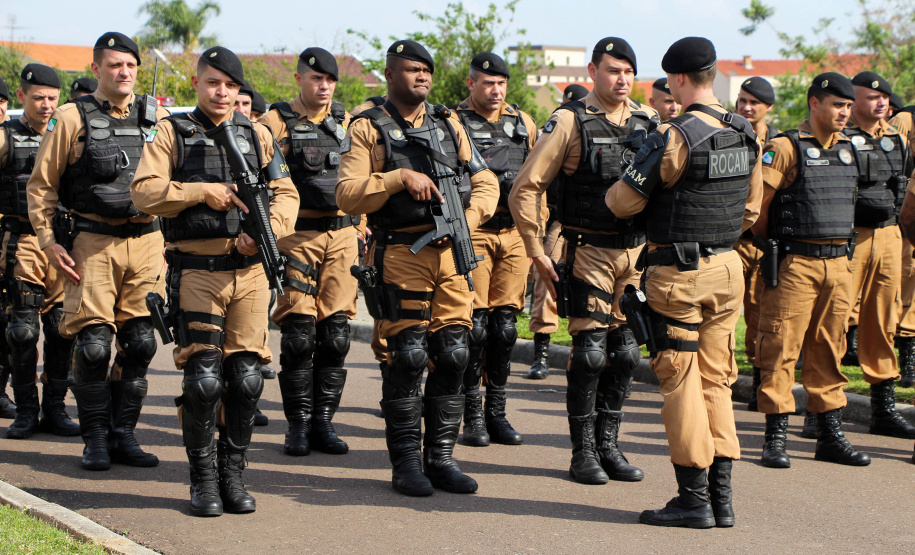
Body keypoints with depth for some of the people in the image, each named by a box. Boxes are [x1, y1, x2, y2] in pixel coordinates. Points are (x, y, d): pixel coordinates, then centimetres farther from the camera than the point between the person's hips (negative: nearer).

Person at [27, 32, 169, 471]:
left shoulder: (157, 117, 10)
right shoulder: (71, 119, 1)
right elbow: (42, 184, 3)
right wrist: (48, 240, -5)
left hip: (145, 241, 3)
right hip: (92, 243, -3)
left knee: (140, 344, 2)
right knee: (93, 344, -6)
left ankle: (123, 435, 14)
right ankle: (95, 439, 7)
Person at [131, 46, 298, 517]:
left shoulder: (257, 135, 14)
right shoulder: (172, 133, 5)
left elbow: (286, 193, 9)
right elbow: (144, 192, -5)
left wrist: (266, 229, -9)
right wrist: (203, 191, -12)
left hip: (249, 270, 3)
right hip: (196, 271, -3)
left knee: (246, 378, 1)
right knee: (202, 379, -7)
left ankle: (233, 475, 15)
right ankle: (203, 480, 7)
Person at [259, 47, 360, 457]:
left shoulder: (348, 122, 14)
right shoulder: (277, 122, 0)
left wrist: (362, 229, 16)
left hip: (342, 235, 4)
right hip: (298, 235, -4)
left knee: (335, 332, 2)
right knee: (299, 334, -6)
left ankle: (323, 423, 9)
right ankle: (298, 424, 4)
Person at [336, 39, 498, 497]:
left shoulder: (449, 123, 17)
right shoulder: (367, 129, 2)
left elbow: (485, 181, 16)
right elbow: (347, 195, -7)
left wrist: (467, 219, -2)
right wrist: (400, 177, -16)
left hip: (452, 252, 4)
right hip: (402, 254, -4)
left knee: (452, 355, 2)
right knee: (407, 357, -7)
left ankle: (440, 458, 12)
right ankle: (406, 462, 4)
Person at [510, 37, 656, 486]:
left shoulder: (649, 122, 8)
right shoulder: (570, 122, -5)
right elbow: (525, 188, -7)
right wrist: (536, 252, -8)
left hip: (638, 252, 4)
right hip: (590, 252, -4)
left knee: (625, 354, 7)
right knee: (589, 354, -6)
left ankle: (608, 446, 18)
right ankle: (582, 452, 6)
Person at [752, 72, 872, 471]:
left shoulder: (847, 150, 14)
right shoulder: (786, 148, -7)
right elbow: (756, 205, -8)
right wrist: (773, 244, 2)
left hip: (838, 264, 6)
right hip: (795, 266, -6)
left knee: (829, 350, 11)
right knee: (781, 348, -4)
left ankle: (830, 434, 17)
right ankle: (776, 437, 1)